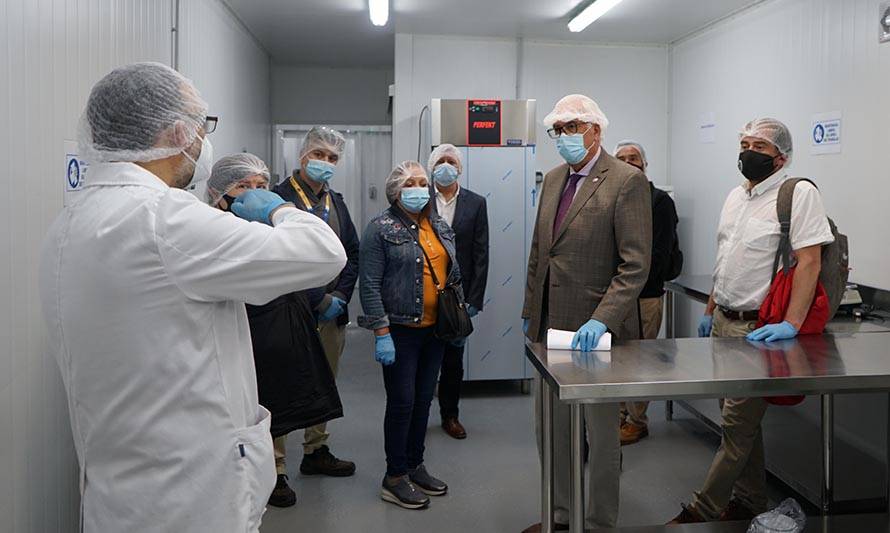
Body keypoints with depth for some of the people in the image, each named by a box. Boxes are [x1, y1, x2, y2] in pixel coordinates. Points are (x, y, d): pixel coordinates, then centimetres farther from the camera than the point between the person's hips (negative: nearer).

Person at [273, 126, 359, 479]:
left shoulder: (336, 202, 14)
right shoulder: (281, 197, -9)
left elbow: (353, 252, 14)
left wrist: (340, 296, -1)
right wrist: (320, 300, -15)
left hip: (332, 313, 7)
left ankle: (316, 452, 32)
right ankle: (275, 466, 13)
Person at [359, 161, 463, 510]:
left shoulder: (439, 226, 11)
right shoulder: (381, 229, -9)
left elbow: (453, 272, 18)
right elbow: (369, 285, -13)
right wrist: (382, 333, -18)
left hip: (435, 329, 6)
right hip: (400, 330, -6)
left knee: (423, 399, 14)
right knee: (401, 402, 0)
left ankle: (415, 466, 29)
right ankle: (395, 478, 15)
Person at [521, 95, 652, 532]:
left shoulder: (627, 181, -10)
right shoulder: (553, 179, 12)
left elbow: (636, 264, -16)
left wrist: (601, 320, -25)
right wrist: (530, 310, 15)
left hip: (595, 328, -7)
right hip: (550, 325, 8)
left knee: (601, 430, 9)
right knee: (550, 426, 17)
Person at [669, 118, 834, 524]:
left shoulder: (799, 193, -10)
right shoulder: (736, 196, 14)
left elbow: (809, 262, -18)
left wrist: (790, 325, -24)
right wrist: (710, 310, 19)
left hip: (759, 328, -8)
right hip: (724, 323, 8)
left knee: (737, 426, -2)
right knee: (742, 419, 16)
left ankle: (702, 511, 6)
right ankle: (750, 502, 29)